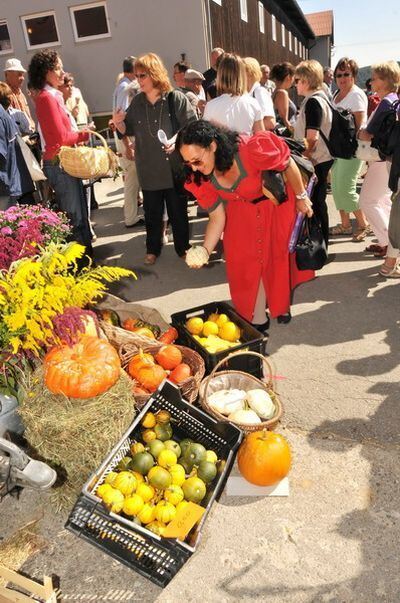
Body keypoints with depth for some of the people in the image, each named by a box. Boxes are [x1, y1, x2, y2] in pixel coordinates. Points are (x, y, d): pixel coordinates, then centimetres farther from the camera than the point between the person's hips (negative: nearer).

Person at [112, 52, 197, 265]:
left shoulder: (176, 98, -7)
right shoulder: (137, 102, 6)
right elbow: (129, 130, 13)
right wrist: (119, 123, -7)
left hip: (174, 167, -3)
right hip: (149, 168, 3)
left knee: (178, 211, 8)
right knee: (152, 212, 12)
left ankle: (182, 247, 24)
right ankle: (153, 249, 27)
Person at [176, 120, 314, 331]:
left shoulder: (251, 149, -39)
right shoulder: (200, 179, -23)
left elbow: (288, 164, -22)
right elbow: (217, 217, -17)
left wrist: (301, 197, -10)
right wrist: (205, 250, -32)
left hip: (276, 201, -3)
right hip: (242, 209, 3)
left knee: (278, 253, 8)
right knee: (244, 260, -2)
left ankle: (281, 305, 33)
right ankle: (257, 318, 13)